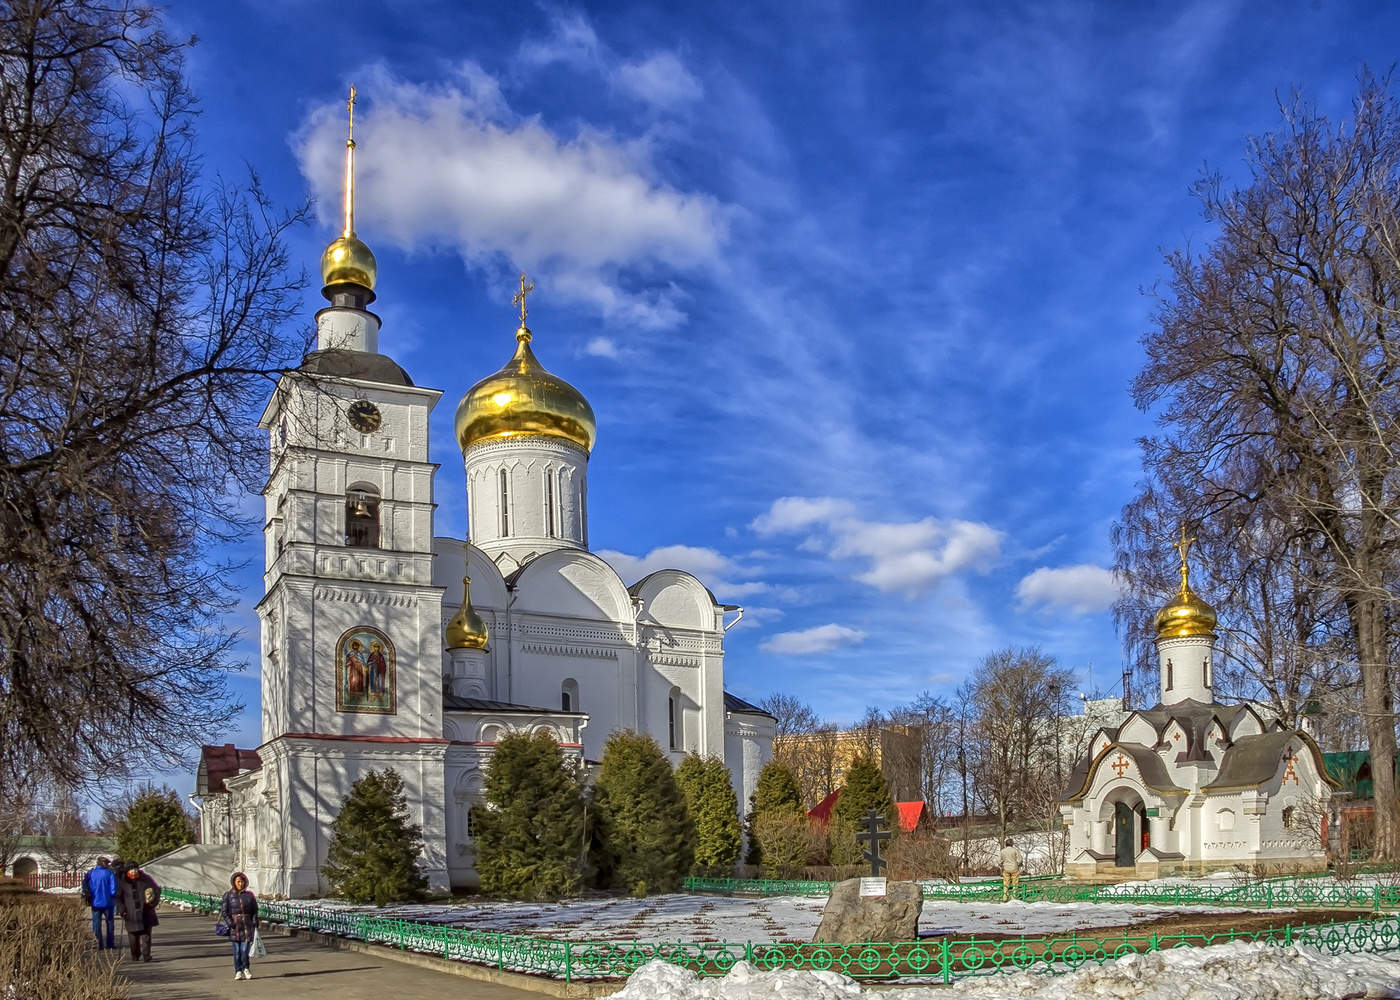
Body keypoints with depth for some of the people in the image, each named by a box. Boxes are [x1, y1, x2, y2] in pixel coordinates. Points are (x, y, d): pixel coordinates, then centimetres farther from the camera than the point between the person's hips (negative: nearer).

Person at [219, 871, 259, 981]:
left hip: (247, 925, 1)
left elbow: (254, 912, 12)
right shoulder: (228, 895, 1)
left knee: (245, 949, -5)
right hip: (234, 926, -1)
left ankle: (246, 969, 15)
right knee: (237, 950, 0)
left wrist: (254, 924, 2)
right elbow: (224, 911, -1)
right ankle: (238, 971, 12)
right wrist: (230, 923, -10)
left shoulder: (249, 895, 7)